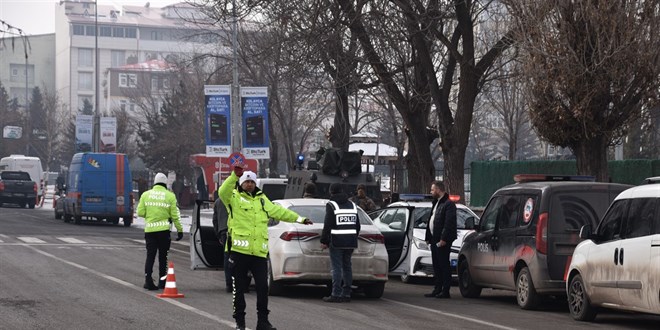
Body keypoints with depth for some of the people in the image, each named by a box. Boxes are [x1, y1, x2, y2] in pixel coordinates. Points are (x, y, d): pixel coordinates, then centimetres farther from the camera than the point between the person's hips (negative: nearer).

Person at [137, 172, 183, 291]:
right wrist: (180, 230, 4)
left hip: (149, 229, 1)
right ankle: (162, 281, 11)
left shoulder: (146, 195, 3)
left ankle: (148, 280, -6)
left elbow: (140, 212, 0)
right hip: (163, 229, -1)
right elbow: (175, 215, -3)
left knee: (150, 255, 5)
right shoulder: (170, 196, -2)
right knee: (163, 256, 9)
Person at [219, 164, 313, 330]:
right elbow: (223, 192, -19)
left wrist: (299, 219, 31)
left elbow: (278, 211, 30)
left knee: (263, 287, 0)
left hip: (259, 252, 4)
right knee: (238, 288, 2)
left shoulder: (262, 199, 22)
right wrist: (235, 175, -33)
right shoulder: (234, 197, 3)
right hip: (239, 250, -4)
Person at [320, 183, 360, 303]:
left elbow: (327, 225, -12)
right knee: (347, 267, 11)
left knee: (336, 267, -7)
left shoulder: (331, 205, -6)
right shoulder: (352, 205, 15)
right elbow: (357, 225, 17)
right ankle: (346, 294, 11)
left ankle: (336, 294, -11)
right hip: (350, 241, 6)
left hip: (337, 241, -6)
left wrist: (324, 241, -7)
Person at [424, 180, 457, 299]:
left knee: (444, 265, -6)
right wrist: (428, 237, 16)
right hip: (435, 240, 10)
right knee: (436, 266, 12)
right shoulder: (436, 203, 20)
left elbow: (449, 223, -18)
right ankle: (437, 289, 17)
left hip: (442, 241, -10)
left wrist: (443, 239, -22)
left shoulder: (448, 204, -12)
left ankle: (445, 291, -4)